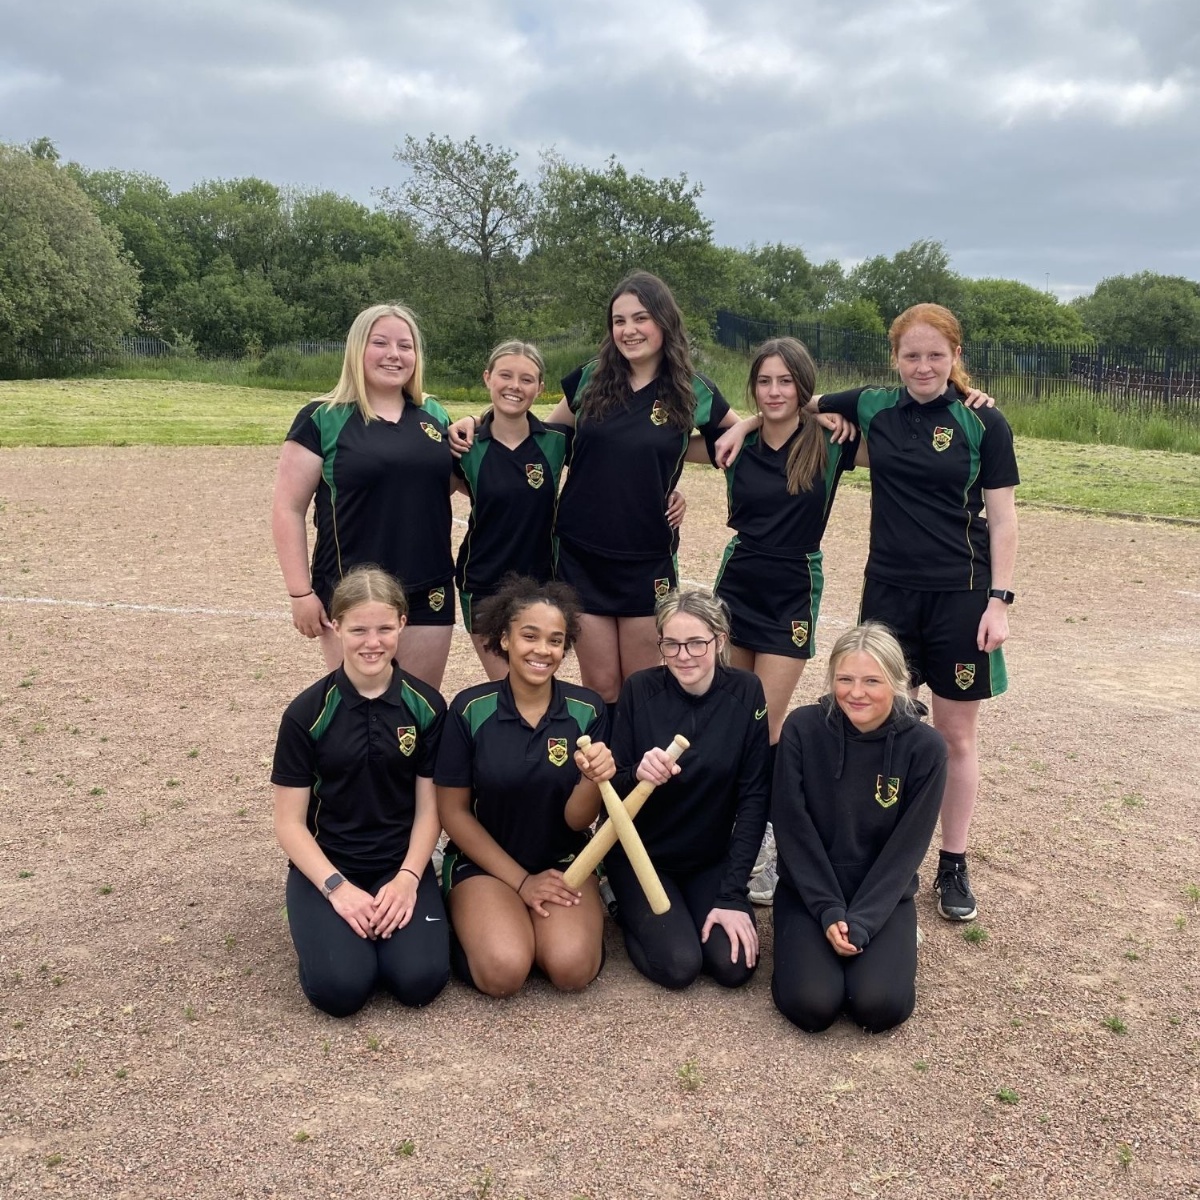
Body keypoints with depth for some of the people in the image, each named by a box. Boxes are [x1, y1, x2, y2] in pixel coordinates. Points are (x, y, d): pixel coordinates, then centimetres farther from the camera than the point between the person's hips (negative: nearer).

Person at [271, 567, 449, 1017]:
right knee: (340, 987, -24)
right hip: (325, 864, -1)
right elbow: (289, 821, -5)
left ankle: (382, 921, 10)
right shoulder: (307, 712, -9)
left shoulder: (426, 706, -4)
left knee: (420, 979, -22)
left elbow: (429, 807, 0)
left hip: (401, 864, 1)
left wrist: (407, 879, -15)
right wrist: (337, 887, -17)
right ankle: (340, 927, 9)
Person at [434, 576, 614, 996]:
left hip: (562, 862, 1)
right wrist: (520, 880, -8)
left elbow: (577, 820, -7)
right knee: (503, 971, -26)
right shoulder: (470, 709, -11)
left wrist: (593, 780, -31)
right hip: (485, 860, -1)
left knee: (572, 968, -25)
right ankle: (480, 920, 6)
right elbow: (453, 811, -4)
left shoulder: (587, 710, -8)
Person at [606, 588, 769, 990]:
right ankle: (631, 911, 11)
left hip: (711, 858, 2)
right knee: (678, 965, -20)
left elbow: (753, 798, -9)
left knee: (735, 965, -16)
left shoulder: (745, 693, -11)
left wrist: (732, 895, -14)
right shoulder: (640, 690, -13)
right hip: (639, 853, -1)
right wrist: (637, 774, -33)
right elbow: (612, 788, -8)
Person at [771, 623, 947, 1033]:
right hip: (809, 890, 0)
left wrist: (861, 923, -17)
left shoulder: (924, 748, -12)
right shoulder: (802, 728, -13)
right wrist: (829, 912, -16)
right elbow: (793, 828, -11)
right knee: (811, 1005, -21)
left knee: (881, 1007, -21)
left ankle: (896, 940, 11)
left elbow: (907, 846, -10)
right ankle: (808, 944, 12)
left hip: (883, 895, 0)